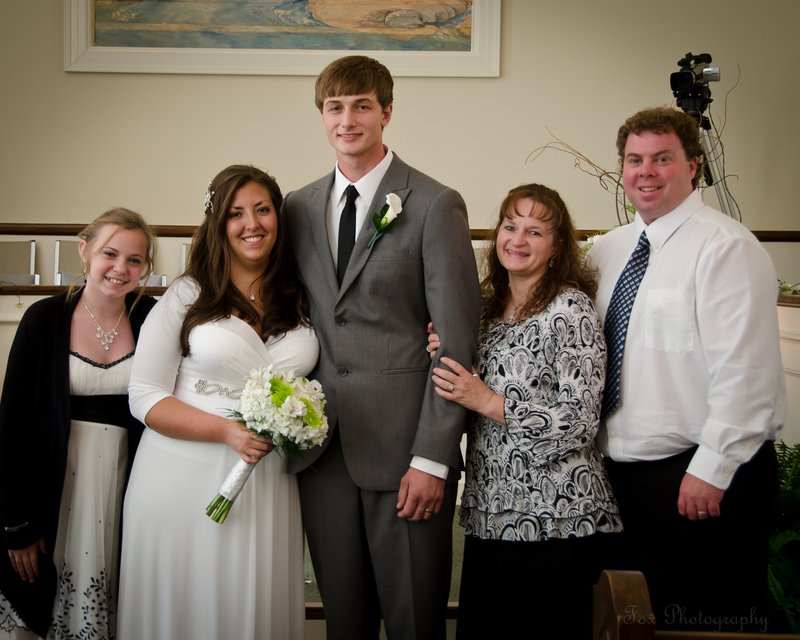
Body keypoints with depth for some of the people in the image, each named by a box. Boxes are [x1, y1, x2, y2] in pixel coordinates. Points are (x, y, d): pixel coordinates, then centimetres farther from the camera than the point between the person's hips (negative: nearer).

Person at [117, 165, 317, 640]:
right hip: (187, 478, -2)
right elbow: (145, 397, -5)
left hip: (270, 486, 3)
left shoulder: (301, 301, 8)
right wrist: (227, 431, -17)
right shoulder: (187, 296, -2)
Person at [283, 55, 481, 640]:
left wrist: (433, 458, -13)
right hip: (322, 446, 5)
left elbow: (456, 342, -8)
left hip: (403, 441, -4)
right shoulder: (299, 207, 11)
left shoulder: (436, 205, -5)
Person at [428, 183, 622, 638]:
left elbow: (580, 423, -16)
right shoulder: (488, 309, 10)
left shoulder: (572, 309, -10)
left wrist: (487, 401, -16)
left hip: (558, 521, -6)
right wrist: (444, 357, -1)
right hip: (489, 515, 7)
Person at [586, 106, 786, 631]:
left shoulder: (726, 247, -12)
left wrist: (709, 471, -20)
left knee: (708, 622, 3)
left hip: (706, 477, -7)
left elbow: (745, 372, -18)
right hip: (621, 473, 7)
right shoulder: (607, 251, 11)